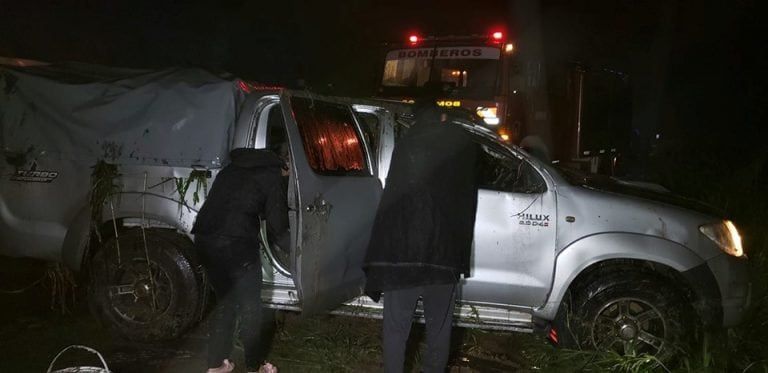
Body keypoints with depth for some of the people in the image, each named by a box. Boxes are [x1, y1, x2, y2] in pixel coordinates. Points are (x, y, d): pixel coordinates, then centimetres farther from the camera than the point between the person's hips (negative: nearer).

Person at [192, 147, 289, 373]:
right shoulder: (270, 175, 2)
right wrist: (286, 243, 20)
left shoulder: (232, 168, 23)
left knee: (225, 302, 22)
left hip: (205, 240, 7)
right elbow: (276, 220, 2)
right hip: (235, 244, -7)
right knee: (249, 307, 9)